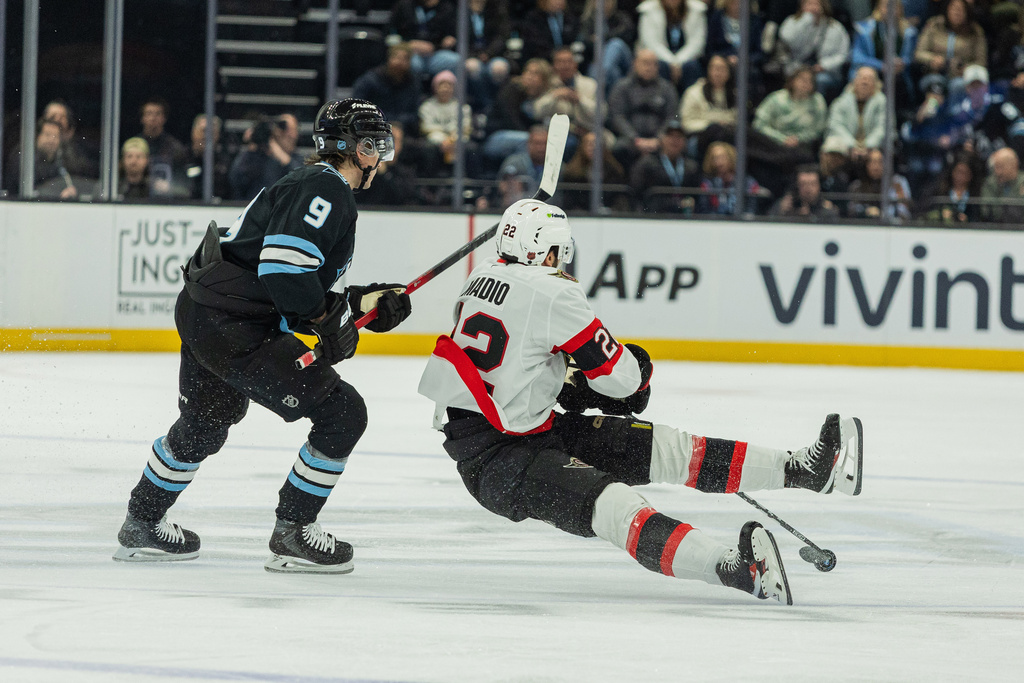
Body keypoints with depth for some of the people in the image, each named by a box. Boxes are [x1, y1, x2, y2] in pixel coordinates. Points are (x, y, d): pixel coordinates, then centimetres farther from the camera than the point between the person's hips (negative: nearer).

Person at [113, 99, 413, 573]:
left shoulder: (315, 186, 19)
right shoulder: (325, 191, -14)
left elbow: (313, 292, 22)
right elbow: (284, 269, -26)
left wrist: (368, 302, 13)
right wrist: (331, 322, -16)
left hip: (202, 311, 11)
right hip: (234, 331, -11)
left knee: (206, 423, 32)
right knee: (341, 413, -7)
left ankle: (141, 525, 48)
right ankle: (292, 535, 3)